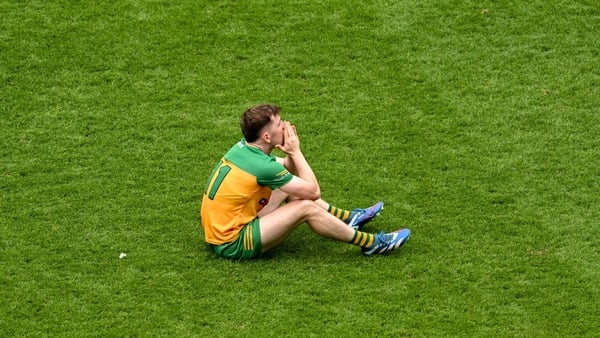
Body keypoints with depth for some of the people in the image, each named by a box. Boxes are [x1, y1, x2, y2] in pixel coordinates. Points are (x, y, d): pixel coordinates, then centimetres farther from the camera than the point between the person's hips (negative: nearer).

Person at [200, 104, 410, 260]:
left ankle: (347, 218, 27)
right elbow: (314, 191, -16)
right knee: (306, 207, -15)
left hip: (221, 229, 9)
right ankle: (370, 244, -3)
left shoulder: (243, 148, 1)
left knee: (291, 188, 16)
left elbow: (288, 169, 16)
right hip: (233, 244, -9)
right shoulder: (262, 166, -25)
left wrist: (291, 154, -6)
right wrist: (295, 151, -10)